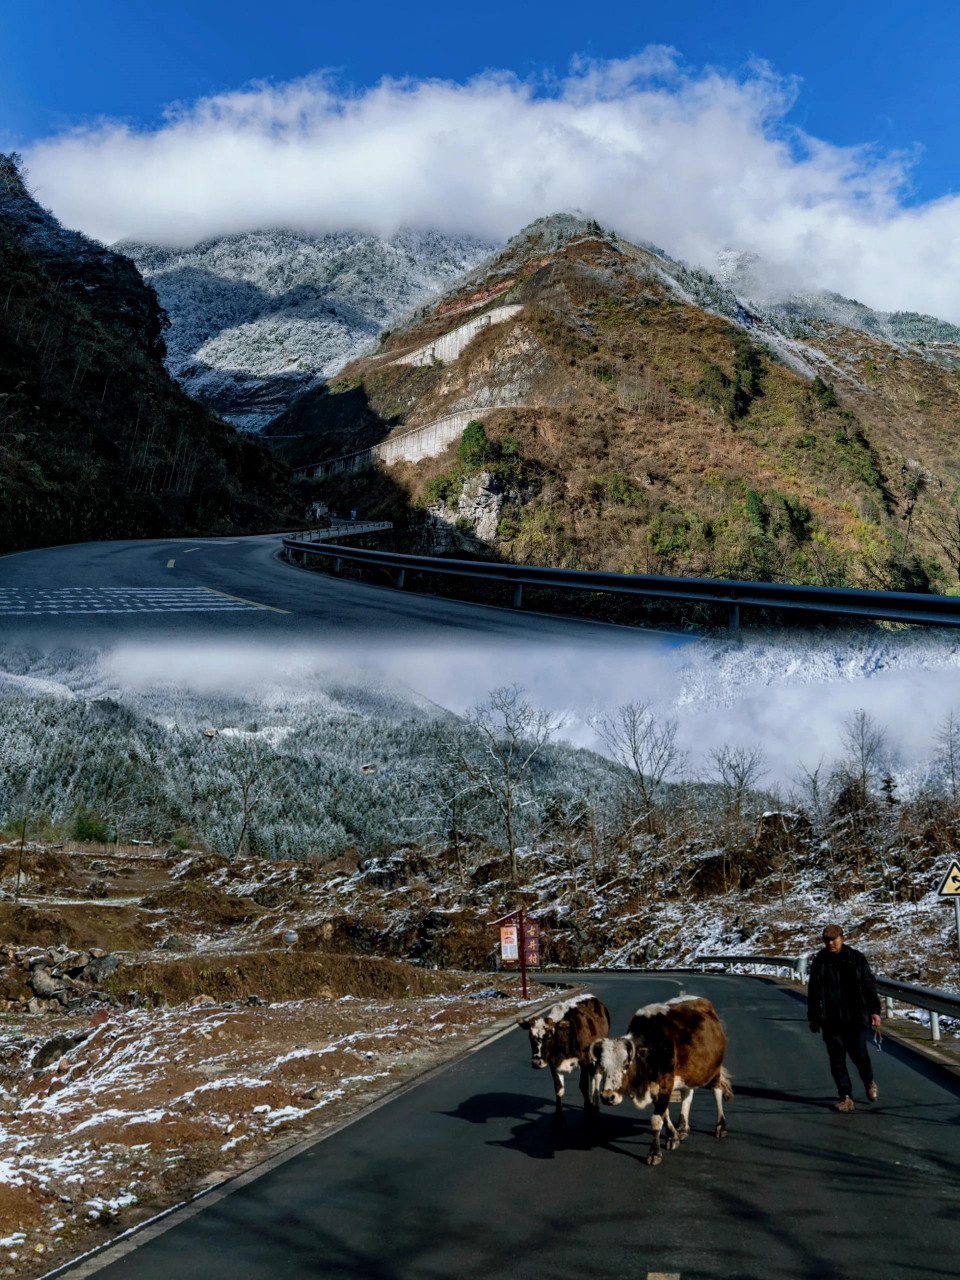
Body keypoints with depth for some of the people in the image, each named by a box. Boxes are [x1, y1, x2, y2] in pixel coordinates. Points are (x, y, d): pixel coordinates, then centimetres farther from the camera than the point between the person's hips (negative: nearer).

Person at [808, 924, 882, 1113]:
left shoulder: (856, 958, 0)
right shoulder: (819, 961, 5)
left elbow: (869, 985, 3)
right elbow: (813, 991, 10)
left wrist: (874, 1011, -2)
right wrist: (813, 1017, 10)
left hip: (855, 1017, -1)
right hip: (831, 1020, 2)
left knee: (859, 1053, 1)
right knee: (837, 1058, 0)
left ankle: (869, 1081, 32)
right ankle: (846, 1097, 7)